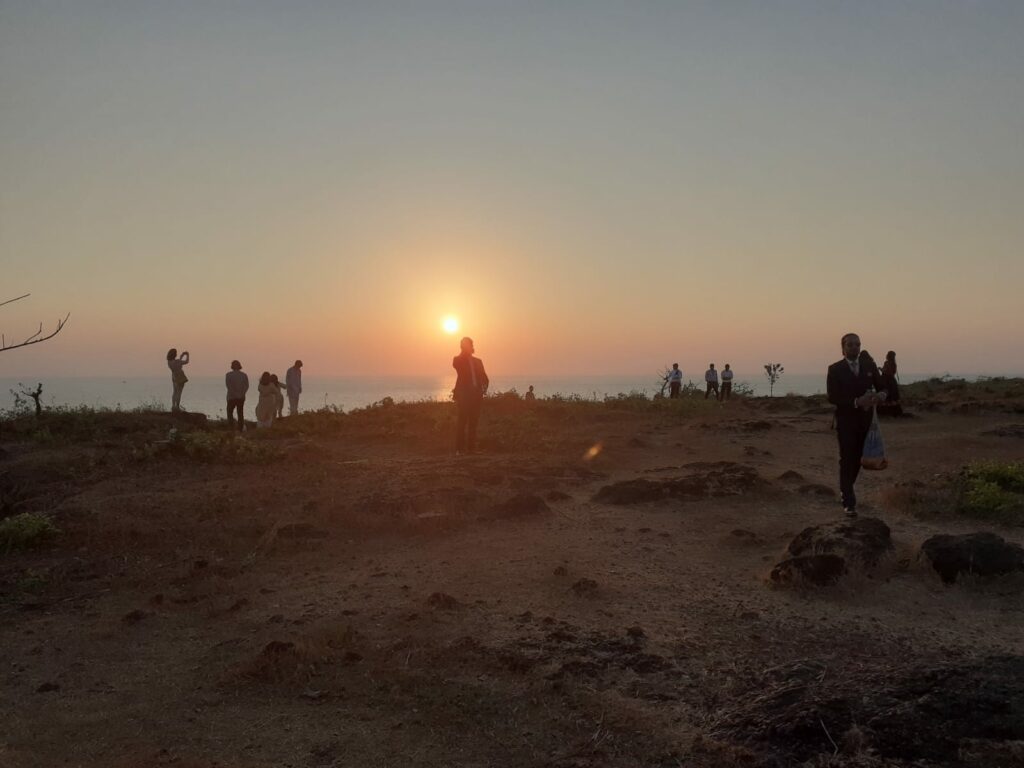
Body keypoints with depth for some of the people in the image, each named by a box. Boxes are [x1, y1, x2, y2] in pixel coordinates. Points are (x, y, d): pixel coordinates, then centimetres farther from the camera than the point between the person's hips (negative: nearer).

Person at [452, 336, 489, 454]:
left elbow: (484, 377, 17)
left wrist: (484, 387, -3)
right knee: (462, 422, -11)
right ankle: (459, 449, -12)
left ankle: (471, 448, 6)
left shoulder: (477, 361, 21)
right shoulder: (458, 359, 8)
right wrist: (466, 352, -10)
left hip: (476, 395, 5)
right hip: (463, 394, -5)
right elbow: (456, 365, -16)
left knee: (473, 422, 3)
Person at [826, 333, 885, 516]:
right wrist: (857, 402, -24)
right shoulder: (835, 369, -5)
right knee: (847, 459, -6)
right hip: (845, 420, -4)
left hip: (865, 420, 4)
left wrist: (880, 396, -16)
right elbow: (832, 397, -12)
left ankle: (846, 489, 35)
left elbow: (882, 387, 8)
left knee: (857, 458, 12)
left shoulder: (869, 366, 5)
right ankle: (849, 501, -3)